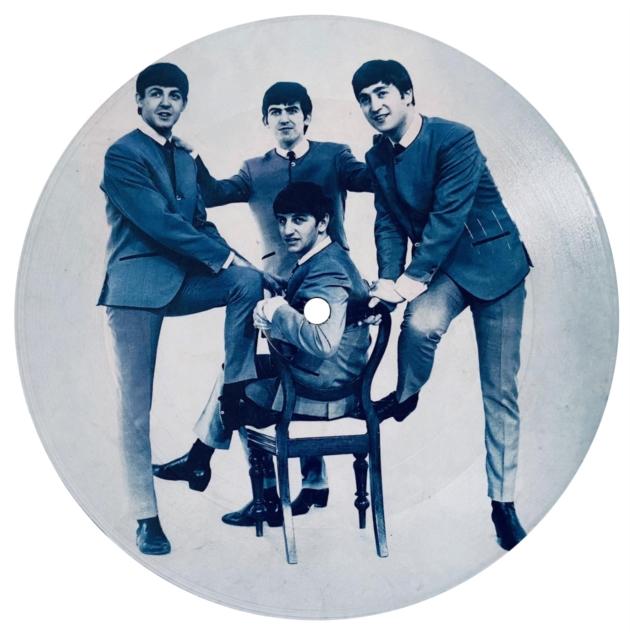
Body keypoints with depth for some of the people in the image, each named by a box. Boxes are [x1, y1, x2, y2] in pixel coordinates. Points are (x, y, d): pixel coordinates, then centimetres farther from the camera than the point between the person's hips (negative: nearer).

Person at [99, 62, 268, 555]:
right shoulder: (122, 155, -3)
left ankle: (236, 395, -13)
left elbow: (199, 223, 13)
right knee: (136, 404, -3)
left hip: (182, 278, 6)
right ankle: (146, 517, 8)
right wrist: (223, 256, -17)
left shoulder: (186, 161, 19)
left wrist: (228, 257, -6)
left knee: (249, 280, -22)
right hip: (137, 283, -6)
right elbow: (159, 223, -14)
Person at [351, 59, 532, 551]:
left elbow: (448, 216, -23)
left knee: (500, 390, -1)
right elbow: (389, 224, 2)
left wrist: (409, 281, -26)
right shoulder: (378, 157, 3)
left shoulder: (454, 139, -17)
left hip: (493, 261, -3)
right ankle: (405, 396, -3)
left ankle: (503, 502, 11)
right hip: (438, 265, 3)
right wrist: (388, 278, -14)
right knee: (421, 323, -34)